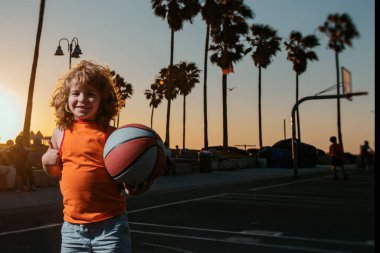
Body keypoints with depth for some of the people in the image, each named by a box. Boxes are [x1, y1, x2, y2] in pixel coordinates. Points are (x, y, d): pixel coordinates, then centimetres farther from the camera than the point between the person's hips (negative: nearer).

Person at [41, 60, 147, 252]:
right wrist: (46, 161, 0)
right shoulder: (60, 133, 5)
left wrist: (130, 188, -24)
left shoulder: (110, 135, -8)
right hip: (72, 226, 4)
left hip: (110, 225, -4)